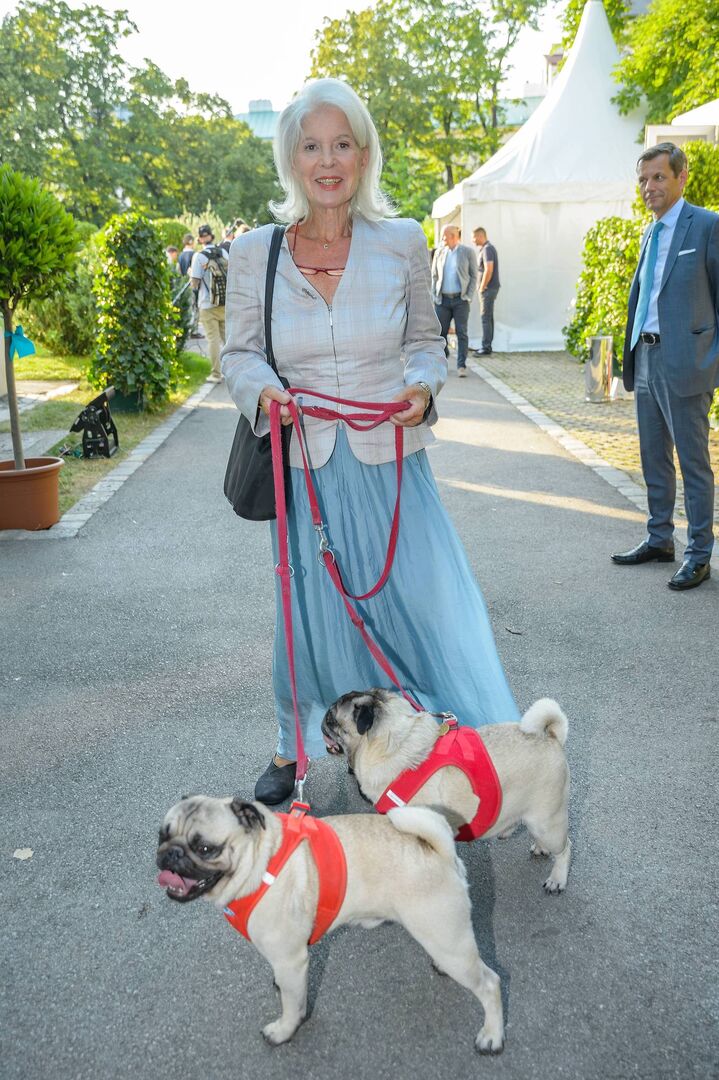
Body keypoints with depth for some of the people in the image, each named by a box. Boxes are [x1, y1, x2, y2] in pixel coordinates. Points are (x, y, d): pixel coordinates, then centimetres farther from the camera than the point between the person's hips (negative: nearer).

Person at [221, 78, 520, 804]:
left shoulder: (402, 243, -1)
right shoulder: (253, 254, -2)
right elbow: (238, 353, 7)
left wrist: (423, 384, -10)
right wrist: (262, 389, -14)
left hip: (390, 462, 0)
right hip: (305, 465, 0)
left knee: (424, 600, 2)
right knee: (311, 613, 12)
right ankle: (295, 747, 36)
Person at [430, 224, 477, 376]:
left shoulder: (467, 252, 1)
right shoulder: (439, 252, 10)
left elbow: (473, 276, 2)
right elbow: (434, 276, 14)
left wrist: (469, 296, -6)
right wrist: (434, 296, 5)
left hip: (460, 299, -3)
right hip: (442, 299, 3)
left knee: (461, 333, -5)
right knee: (440, 331, 3)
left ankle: (461, 366, -2)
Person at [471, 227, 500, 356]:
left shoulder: (487, 249, -14)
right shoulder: (484, 248, 17)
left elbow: (488, 270, -22)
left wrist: (482, 287, -16)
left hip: (488, 288, -10)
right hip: (488, 288, 10)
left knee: (486, 318, -8)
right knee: (488, 317, 12)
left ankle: (486, 348, -7)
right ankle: (487, 346, 18)